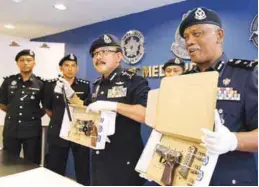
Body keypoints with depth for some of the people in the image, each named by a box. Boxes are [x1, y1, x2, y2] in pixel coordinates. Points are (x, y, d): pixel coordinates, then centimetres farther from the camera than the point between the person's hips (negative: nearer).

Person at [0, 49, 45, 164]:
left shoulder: (41, 83, -2)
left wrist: (36, 114, -4)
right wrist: (14, 113, 5)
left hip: (32, 130, -1)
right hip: (11, 129, 2)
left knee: (32, 164, 10)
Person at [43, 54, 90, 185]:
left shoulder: (85, 85, 1)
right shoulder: (51, 85, 1)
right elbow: (48, 109, 10)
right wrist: (59, 119, 7)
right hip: (58, 132, 0)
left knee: (83, 169, 9)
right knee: (55, 170, 10)